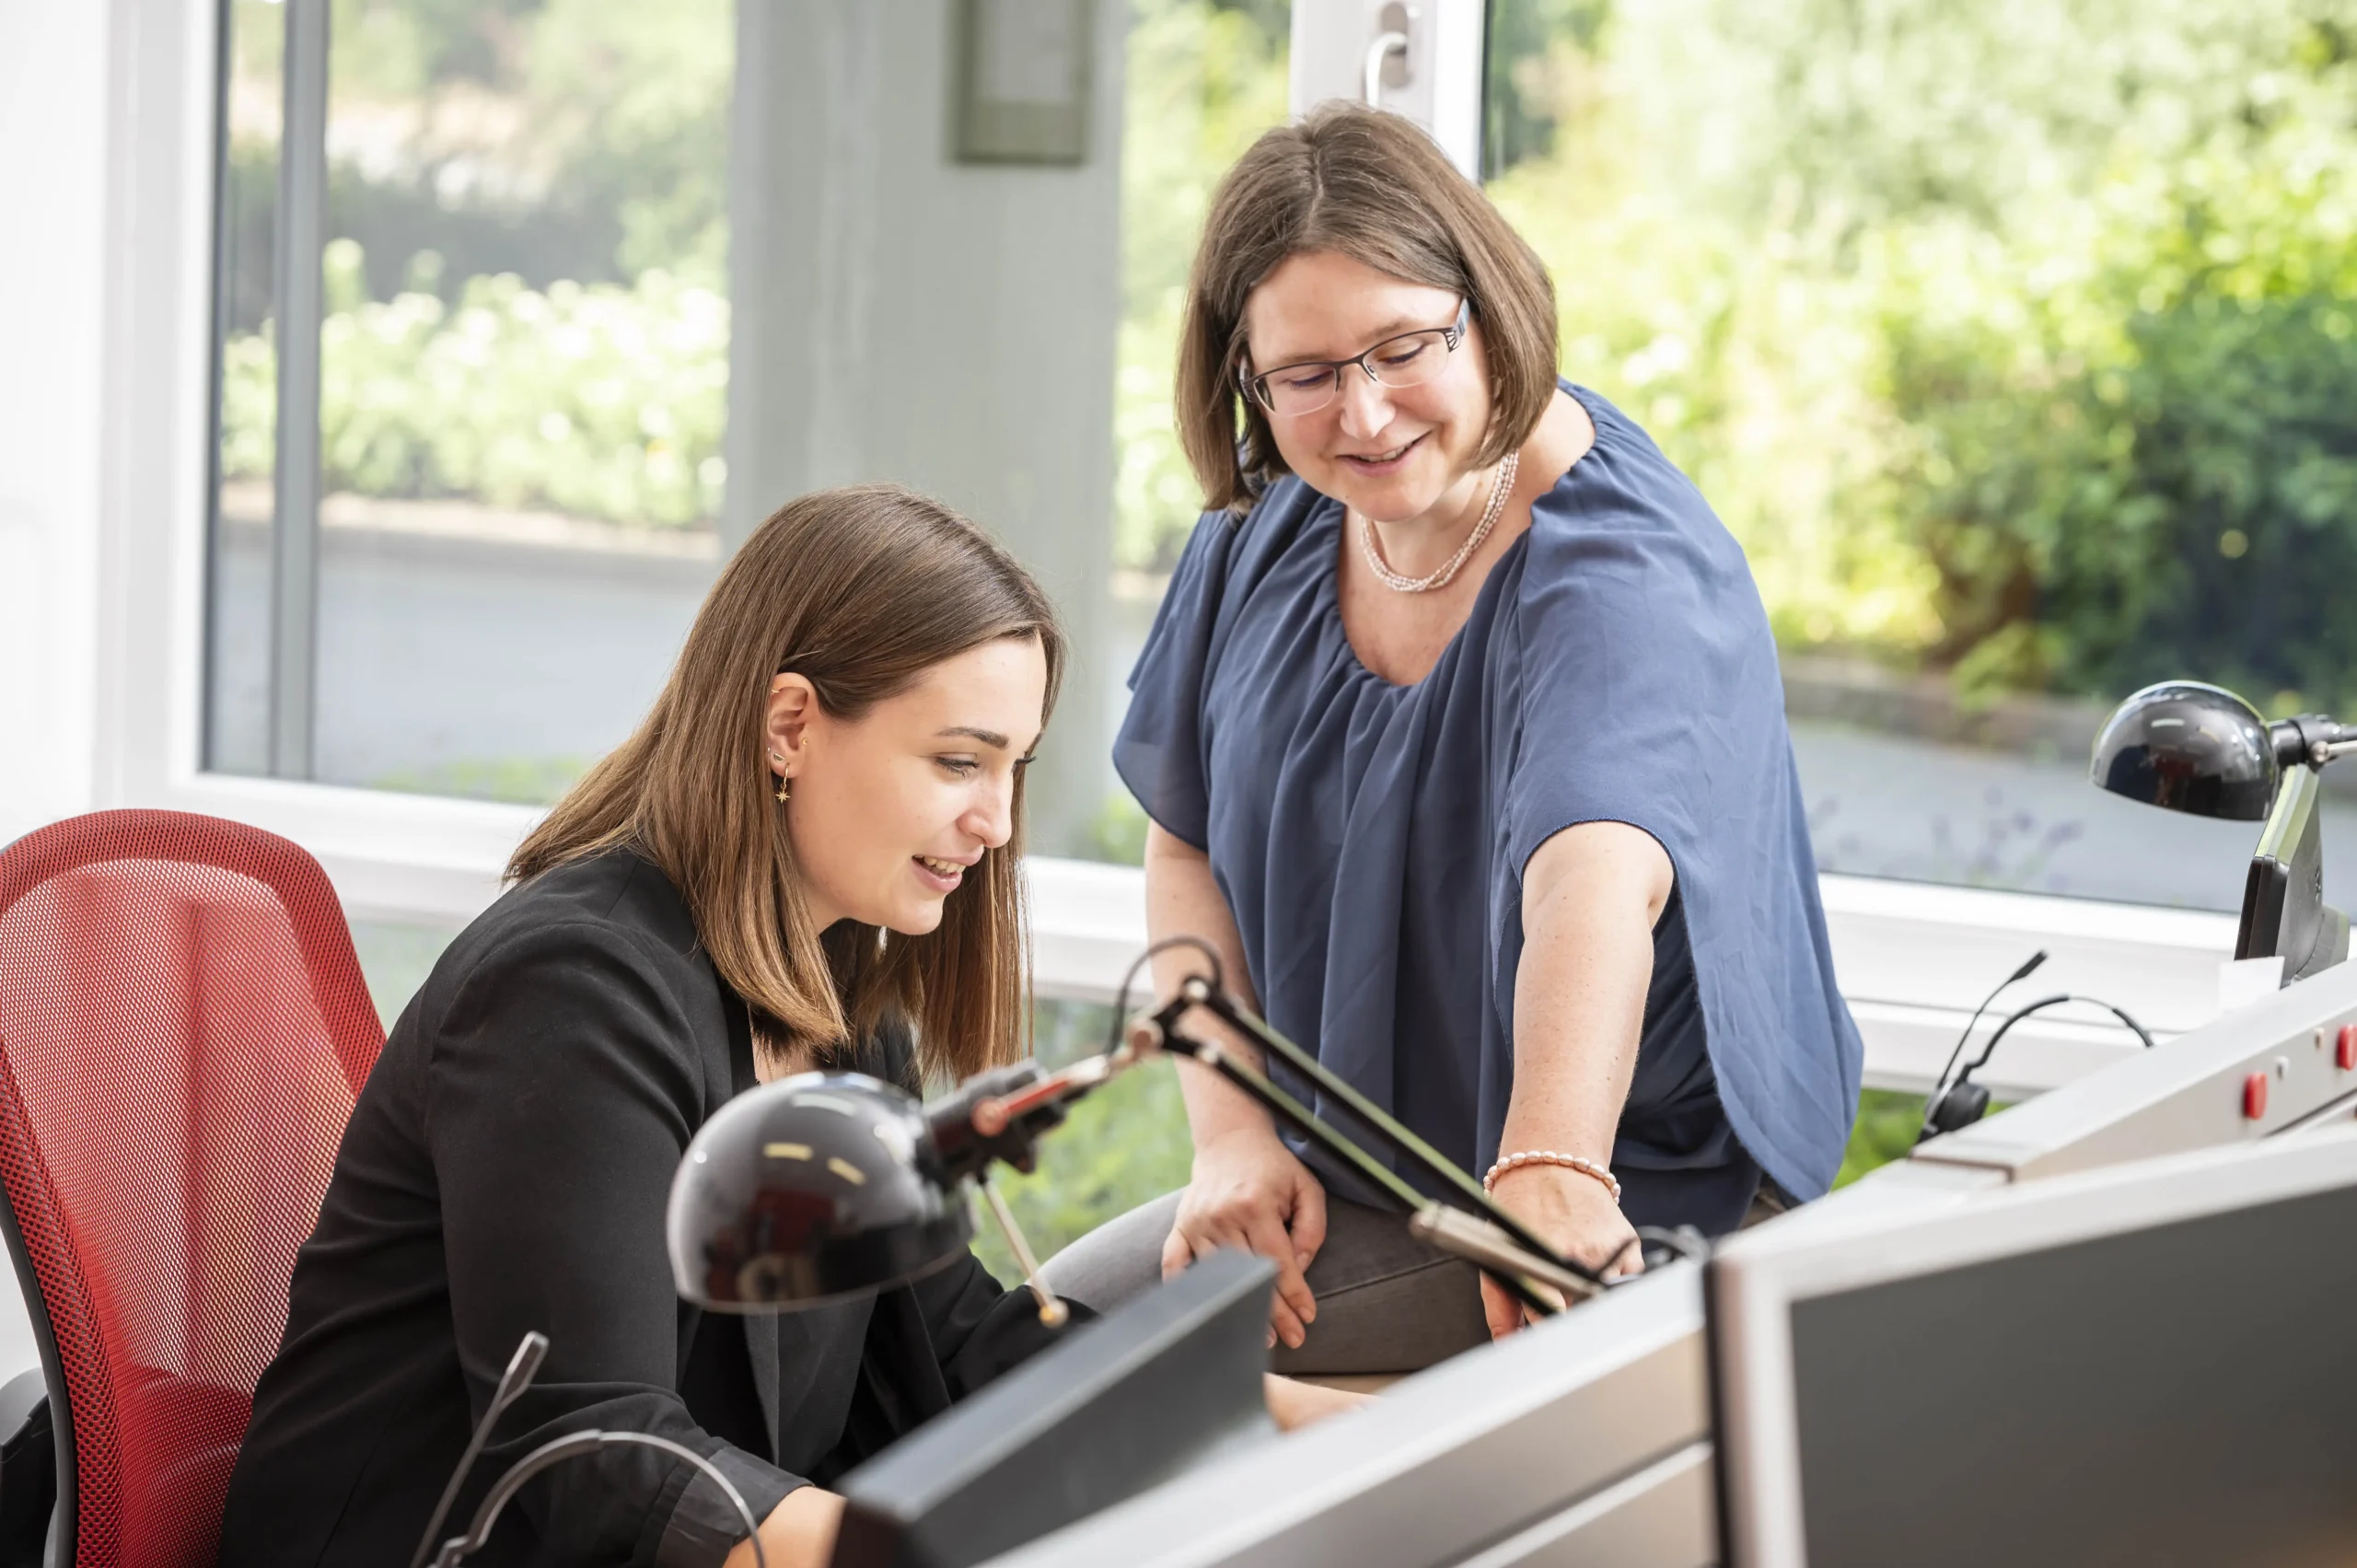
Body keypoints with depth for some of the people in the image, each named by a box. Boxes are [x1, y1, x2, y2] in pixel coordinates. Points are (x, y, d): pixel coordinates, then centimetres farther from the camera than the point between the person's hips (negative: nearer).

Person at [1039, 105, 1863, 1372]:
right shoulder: (1271, 525, -2)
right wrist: (1234, 1135, -7)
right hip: (1353, 1172, 8)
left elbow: (1598, 882, -43)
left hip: (1629, 1205, -8)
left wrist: (1551, 1172, -60)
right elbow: (1189, 848, 8)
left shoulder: (1622, 582, -25)